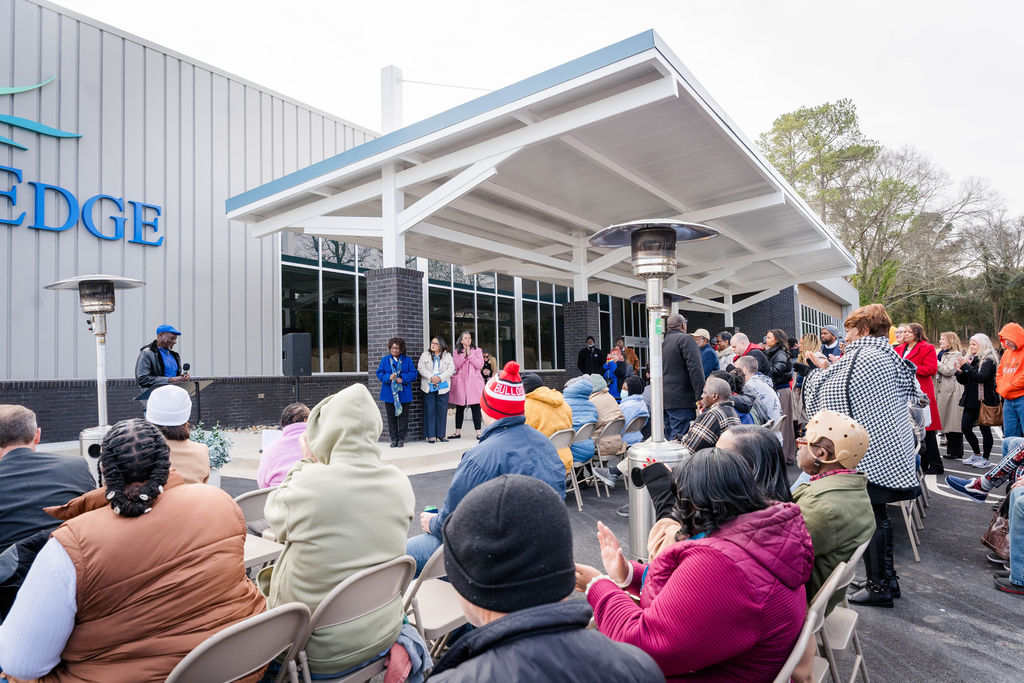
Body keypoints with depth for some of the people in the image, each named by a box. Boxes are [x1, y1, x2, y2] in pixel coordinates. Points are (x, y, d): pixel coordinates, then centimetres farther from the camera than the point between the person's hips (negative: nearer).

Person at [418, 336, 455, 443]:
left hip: (443, 387, 0)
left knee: (442, 410, 1)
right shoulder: (425, 355, 9)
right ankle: (430, 435, 3)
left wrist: (440, 377, -14)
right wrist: (431, 377, -14)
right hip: (428, 387, 0)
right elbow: (421, 368, 0)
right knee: (430, 410, -2)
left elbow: (451, 369, -1)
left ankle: (440, 435, 9)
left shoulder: (447, 356, 8)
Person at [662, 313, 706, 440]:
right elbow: (695, 370, -15)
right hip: (681, 401, -8)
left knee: (669, 439, 12)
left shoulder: (662, 343, 19)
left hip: (664, 400, 8)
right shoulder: (685, 339, -5)